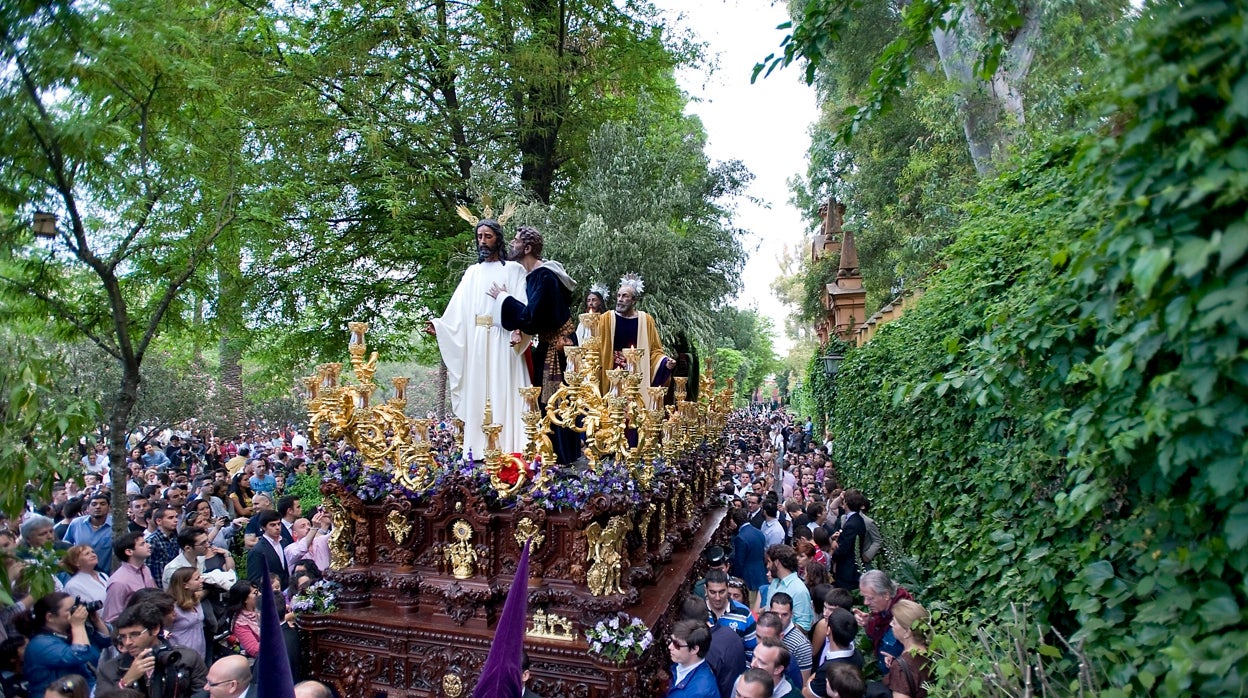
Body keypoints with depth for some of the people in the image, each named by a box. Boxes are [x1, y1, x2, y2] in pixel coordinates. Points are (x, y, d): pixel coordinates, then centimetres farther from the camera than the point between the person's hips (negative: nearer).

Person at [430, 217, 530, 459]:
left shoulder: (513, 270, 5)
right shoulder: (472, 272, 17)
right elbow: (457, 311, 10)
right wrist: (438, 324, -4)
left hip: (502, 341, -4)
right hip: (475, 342, 4)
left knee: (503, 391, -5)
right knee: (477, 393, 3)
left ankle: (506, 447, -3)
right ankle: (479, 447, 6)